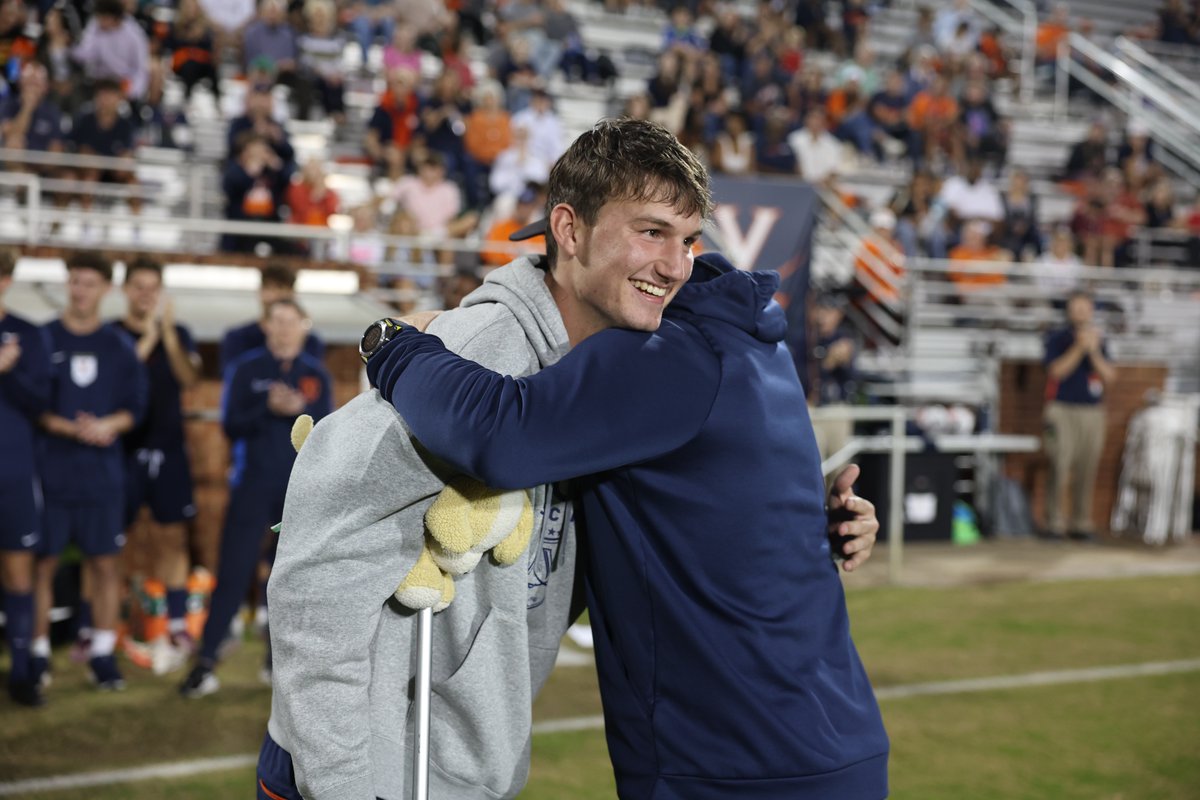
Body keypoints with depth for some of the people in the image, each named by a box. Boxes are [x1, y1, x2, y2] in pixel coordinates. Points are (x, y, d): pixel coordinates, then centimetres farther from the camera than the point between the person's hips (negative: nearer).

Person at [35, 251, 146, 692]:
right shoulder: (43, 339, 1)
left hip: (103, 473, 2)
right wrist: (69, 428, -16)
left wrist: (109, 425, -14)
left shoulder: (119, 345, 7)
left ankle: (103, 654, 13)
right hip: (50, 469, -2)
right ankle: (38, 653, 11)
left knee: (105, 562, 3)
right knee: (42, 562, 0)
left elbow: (135, 407, 6)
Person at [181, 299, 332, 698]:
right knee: (232, 574, -6)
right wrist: (268, 408, -20)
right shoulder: (246, 369, 2)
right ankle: (205, 662, -5)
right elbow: (231, 426, -4)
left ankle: (279, 656, 16)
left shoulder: (317, 375, 7)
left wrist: (299, 410, -17)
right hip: (252, 487, -2)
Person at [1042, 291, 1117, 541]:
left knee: (1086, 471, 1)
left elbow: (1110, 378, 2)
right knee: (1059, 468, -9)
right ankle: (1055, 523, -5)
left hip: (1092, 411, 3)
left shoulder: (1099, 340, 11)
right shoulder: (1056, 338, 3)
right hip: (1062, 410, -3)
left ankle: (1081, 523, 7)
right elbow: (1056, 371, -9)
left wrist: (1094, 351, -11)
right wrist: (1079, 348, -16)